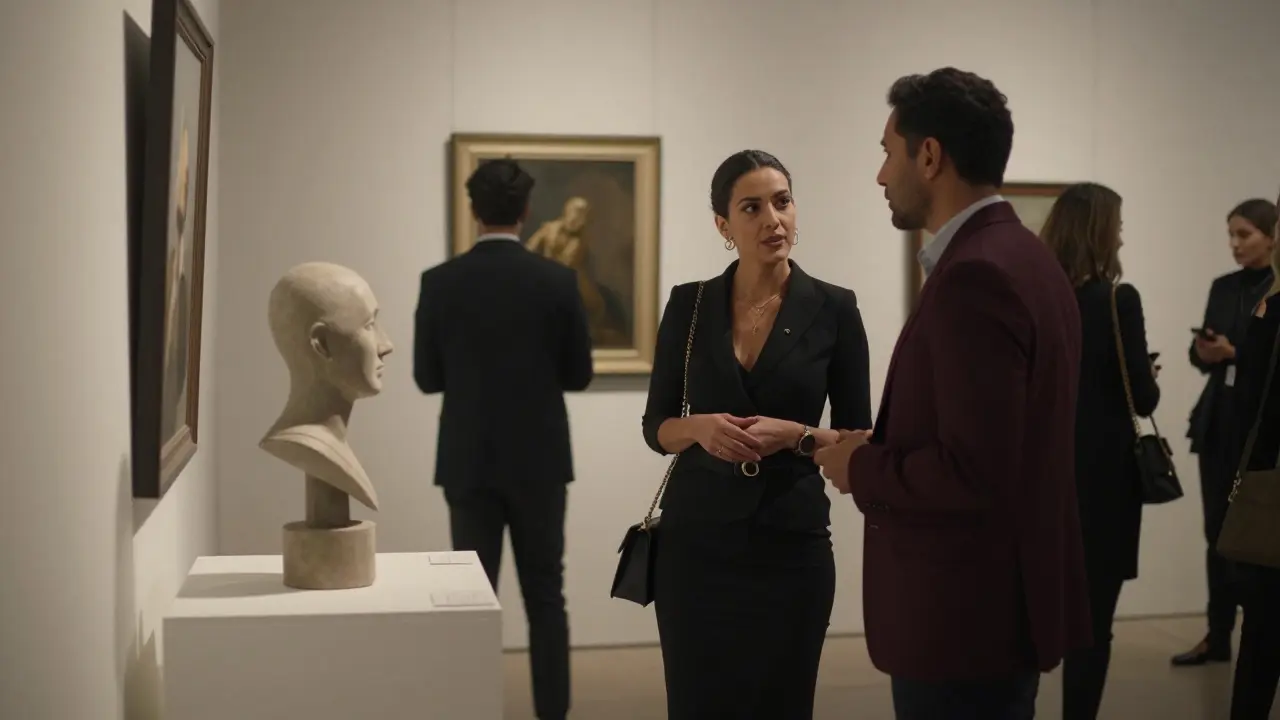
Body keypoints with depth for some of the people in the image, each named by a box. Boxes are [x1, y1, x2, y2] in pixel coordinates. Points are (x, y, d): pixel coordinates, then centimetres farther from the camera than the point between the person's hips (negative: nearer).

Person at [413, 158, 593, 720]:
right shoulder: (558, 280, -7)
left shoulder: (439, 282, -6)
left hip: (468, 462, 0)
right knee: (545, 597, 9)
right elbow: (579, 375, -1)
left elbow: (427, 378, 0)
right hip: (539, 461, 0)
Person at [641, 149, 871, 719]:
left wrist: (796, 435, -17)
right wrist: (701, 427, -14)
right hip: (695, 537, 1)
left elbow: (858, 439, 1)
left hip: (791, 540, -1)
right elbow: (656, 427, 6)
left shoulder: (834, 309, -2)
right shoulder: (688, 304, 2)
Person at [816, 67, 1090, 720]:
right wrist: (887, 449, 7)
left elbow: (974, 471, -27)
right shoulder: (1023, 258, 10)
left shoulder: (974, 275, -21)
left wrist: (862, 466, -12)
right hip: (1003, 600, 10)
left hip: (968, 617, -10)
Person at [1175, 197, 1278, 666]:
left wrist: (1234, 353, -17)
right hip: (1217, 422, 6)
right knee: (1218, 531, 7)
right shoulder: (1222, 287, 13)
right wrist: (1202, 351, -7)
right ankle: (1218, 637, 14)